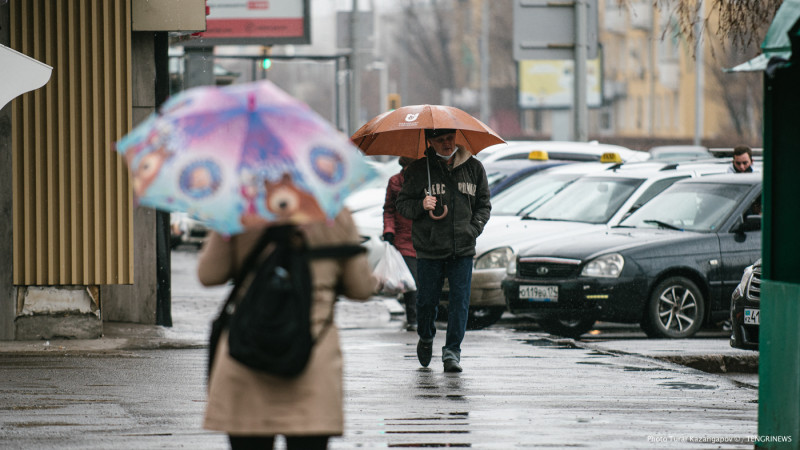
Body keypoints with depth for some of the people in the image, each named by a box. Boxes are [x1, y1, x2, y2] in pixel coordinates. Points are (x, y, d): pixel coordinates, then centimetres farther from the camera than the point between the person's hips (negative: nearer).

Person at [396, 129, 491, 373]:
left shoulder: (473, 168, 6)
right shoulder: (418, 170, -1)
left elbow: (483, 204, 14)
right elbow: (402, 204, 4)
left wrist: (473, 229, -1)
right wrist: (421, 205, -16)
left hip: (462, 250, 1)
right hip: (429, 249, -1)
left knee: (460, 301, -4)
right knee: (427, 300, 5)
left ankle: (452, 351, 3)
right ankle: (426, 337, 33)